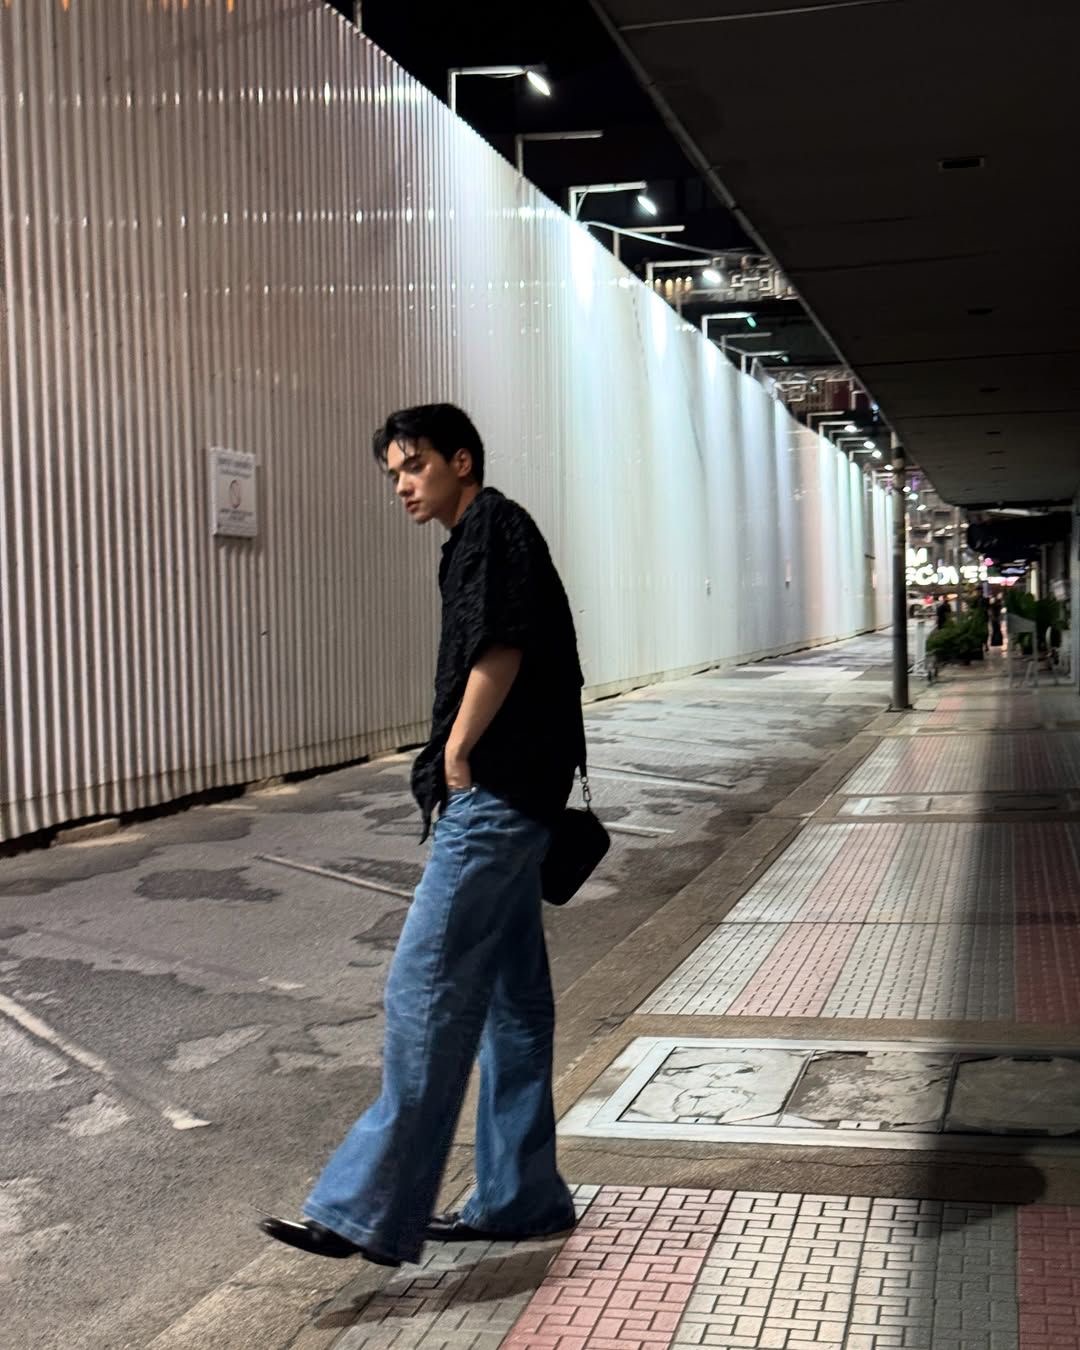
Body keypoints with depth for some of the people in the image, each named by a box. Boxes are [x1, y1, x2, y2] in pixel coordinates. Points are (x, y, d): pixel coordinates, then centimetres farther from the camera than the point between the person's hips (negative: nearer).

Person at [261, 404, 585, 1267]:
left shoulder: (493, 525, -7)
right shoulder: (480, 541, 22)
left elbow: (500, 651, -18)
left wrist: (457, 756, -11)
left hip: (493, 797, -10)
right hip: (507, 800, 10)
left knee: (426, 990, -11)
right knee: (511, 995, 12)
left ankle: (372, 1209, -8)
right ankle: (520, 1197, 19)